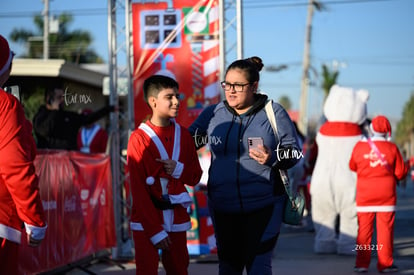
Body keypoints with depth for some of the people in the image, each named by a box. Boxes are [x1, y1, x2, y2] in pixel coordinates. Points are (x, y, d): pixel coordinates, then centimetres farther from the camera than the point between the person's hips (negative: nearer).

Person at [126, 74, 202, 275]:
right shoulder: (139, 138, -8)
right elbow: (138, 189, -10)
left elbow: (196, 176, 14)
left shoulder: (183, 135, 7)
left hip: (176, 219, 5)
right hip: (146, 221, -4)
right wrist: (155, 231, -12)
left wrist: (178, 170, -10)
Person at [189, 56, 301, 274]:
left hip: (264, 205, -3)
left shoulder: (274, 113, -1)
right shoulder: (213, 114, 7)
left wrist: (273, 158, -19)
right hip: (223, 206, 3)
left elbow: (294, 151, 1)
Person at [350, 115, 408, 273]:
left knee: (364, 229, 6)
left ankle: (362, 263, 7)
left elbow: (352, 166, 12)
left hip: (365, 194, 1)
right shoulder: (392, 148, -5)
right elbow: (400, 172, -1)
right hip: (386, 194, -1)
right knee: (385, 229, 3)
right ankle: (385, 263, 4)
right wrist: (408, 165, 19)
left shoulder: (360, 146, -3)